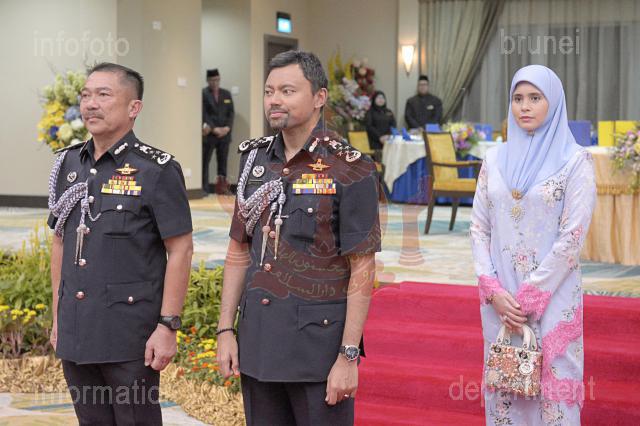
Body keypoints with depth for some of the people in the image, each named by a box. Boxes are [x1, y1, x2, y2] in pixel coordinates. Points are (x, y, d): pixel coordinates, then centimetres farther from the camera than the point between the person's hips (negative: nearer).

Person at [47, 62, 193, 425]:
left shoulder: (157, 170, -8)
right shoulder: (69, 164, 10)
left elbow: (180, 250, -10)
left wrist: (168, 327, -15)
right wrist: (58, 317, 15)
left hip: (131, 339, -6)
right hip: (76, 335, 6)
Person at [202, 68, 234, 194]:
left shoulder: (226, 94, 14)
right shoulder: (203, 94, -1)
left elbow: (231, 112, 11)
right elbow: (203, 114, -8)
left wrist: (227, 127, -5)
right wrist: (214, 129, -15)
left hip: (224, 134, 4)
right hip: (208, 135, -4)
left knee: (223, 162, 4)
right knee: (205, 163, -3)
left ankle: (222, 187, 7)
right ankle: (204, 189, -2)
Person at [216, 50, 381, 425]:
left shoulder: (350, 169, -10)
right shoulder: (255, 158, 8)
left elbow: (362, 270, -12)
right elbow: (239, 250, 12)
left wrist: (348, 357, -15)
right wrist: (226, 329, 6)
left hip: (318, 339, -5)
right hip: (258, 340, 6)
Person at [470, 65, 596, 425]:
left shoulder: (575, 160, -5)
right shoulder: (496, 159, 8)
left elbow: (573, 236, -10)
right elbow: (479, 227, 7)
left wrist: (530, 296, -13)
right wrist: (493, 290, -6)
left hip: (552, 297, -4)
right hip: (501, 297, 4)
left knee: (552, 385, -2)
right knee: (503, 388, 8)